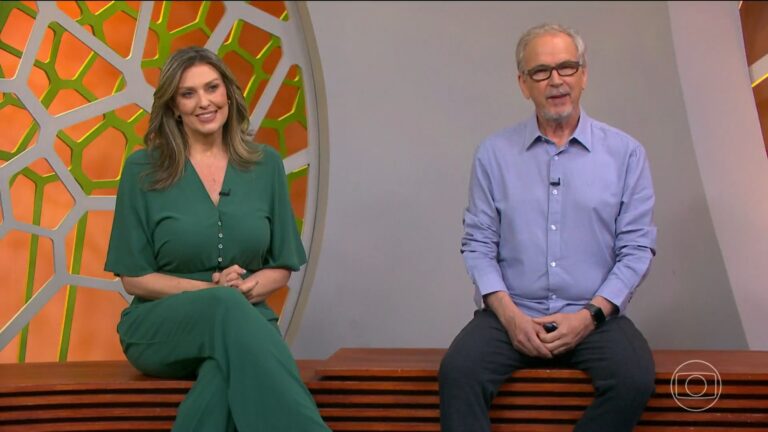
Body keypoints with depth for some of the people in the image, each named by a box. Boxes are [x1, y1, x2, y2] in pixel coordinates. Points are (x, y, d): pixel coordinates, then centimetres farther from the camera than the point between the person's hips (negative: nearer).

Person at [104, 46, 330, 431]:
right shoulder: (143, 169, 0)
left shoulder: (265, 165, 7)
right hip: (161, 323, -1)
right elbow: (134, 277, 1)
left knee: (229, 370, -39)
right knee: (226, 307, -38)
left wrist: (247, 288, -12)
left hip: (244, 319, 2)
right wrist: (211, 290, -14)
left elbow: (282, 267, 11)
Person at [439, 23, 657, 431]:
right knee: (457, 372, -28)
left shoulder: (625, 153, 4)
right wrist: (508, 313, -10)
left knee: (635, 379, -28)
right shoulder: (493, 153, 5)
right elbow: (478, 245, 4)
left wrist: (590, 315, -10)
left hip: (594, 315, 1)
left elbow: (636, 247, 2)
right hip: (513, 313, 0)